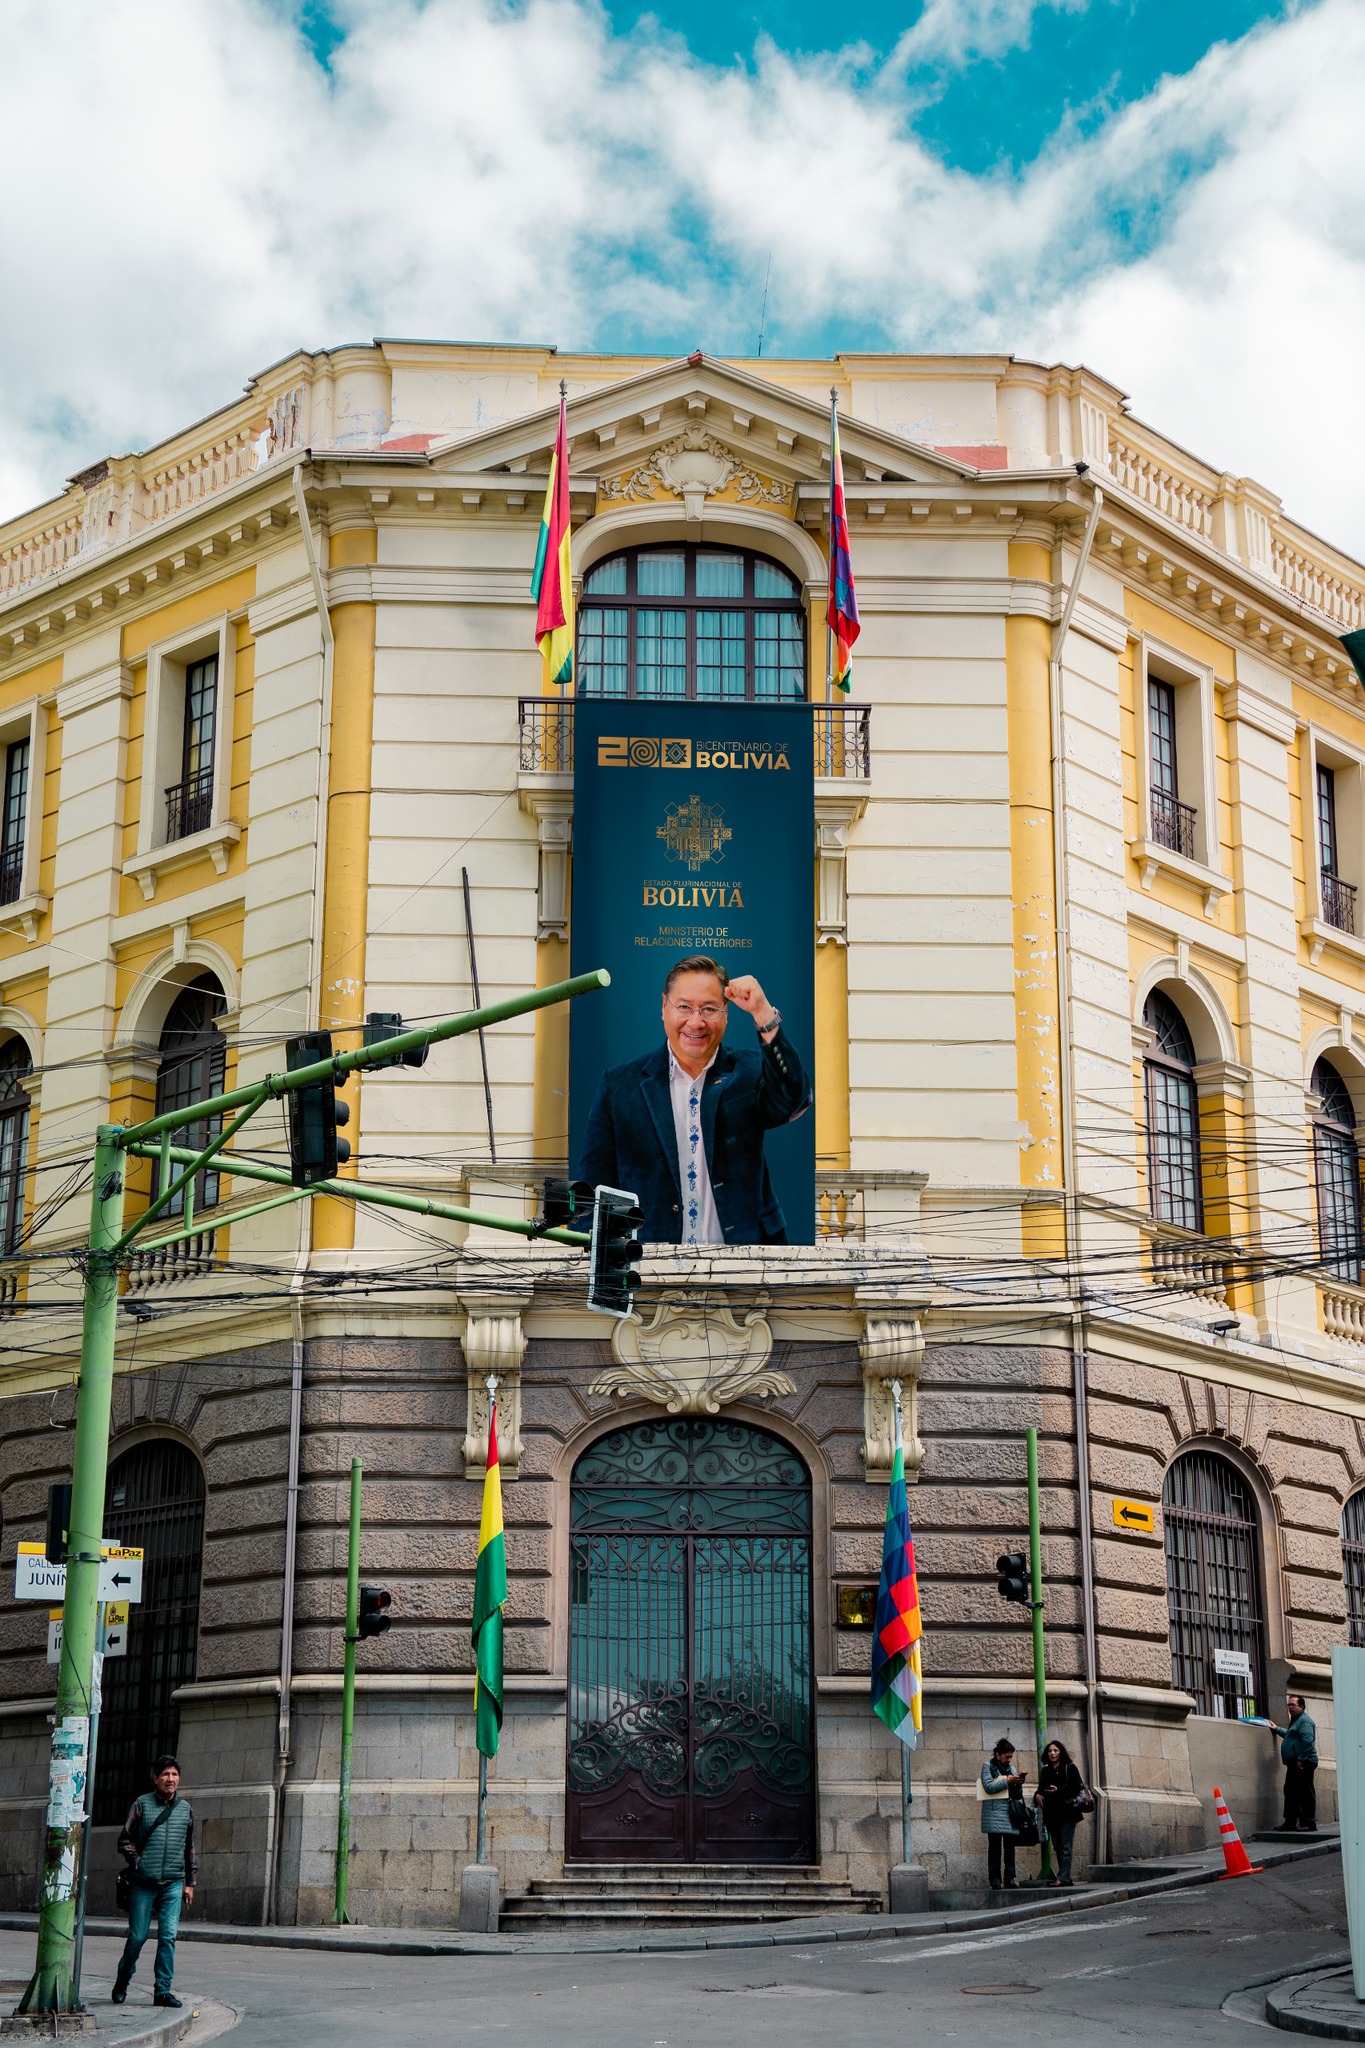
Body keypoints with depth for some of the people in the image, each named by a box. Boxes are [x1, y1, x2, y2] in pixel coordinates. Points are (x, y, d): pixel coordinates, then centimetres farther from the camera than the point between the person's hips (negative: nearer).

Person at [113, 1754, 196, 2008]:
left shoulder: (185, 1808, 10)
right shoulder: (142, 1804, 0)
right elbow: (125, 1839, 4)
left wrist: (189, 1882, 15)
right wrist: (137, 1864, -8)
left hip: (173, 1884, 2)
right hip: (144, 1883, -2)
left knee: (168, 1936, -5)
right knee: (138, 1935, 2)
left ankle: (163, 1990, 0)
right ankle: (122, 1982, 25)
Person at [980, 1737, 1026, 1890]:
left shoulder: (1011, 1768, 19)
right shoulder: (988, 1766, 3)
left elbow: (1017, 1793, 18)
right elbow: (988, 1787, -11)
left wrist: (1019, 1783, -2)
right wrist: (1007, 1781, -13)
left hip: (1010, 1812, 5)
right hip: (994, 1812, -5)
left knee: (1010, 1846, 2)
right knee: (995, 1846, -6)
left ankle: (1009, 1880, 6)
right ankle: (995, 1881, -7)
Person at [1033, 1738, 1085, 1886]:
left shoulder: (1070, 1768, 0)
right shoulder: (1045, 1771, 15)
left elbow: (1077, 1788, -8)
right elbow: (1041, 1789, 19)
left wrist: (1059, 1790, -19)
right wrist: (1037, 1795, -4)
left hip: (1067, 1812, -5)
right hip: (1051, 1813, 6)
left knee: (1065, 1846, -10)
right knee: (1057, 1846, 6)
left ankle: (1063, 1877, -16)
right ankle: (1065, 1877, 10)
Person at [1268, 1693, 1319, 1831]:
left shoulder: (1304, 1720, -11)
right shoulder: (1296, 1720, 22)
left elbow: (1307, 1741, -23)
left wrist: (1301, 1759, -23)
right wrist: (1277, 1730, 42)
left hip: (1303, 1764, -11)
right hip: (1294, 1764, 11)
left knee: (1306, 1794, -8)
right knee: (1290, 1792, 12)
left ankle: (1310, 1824, -7)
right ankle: (1290, 1822, 17)